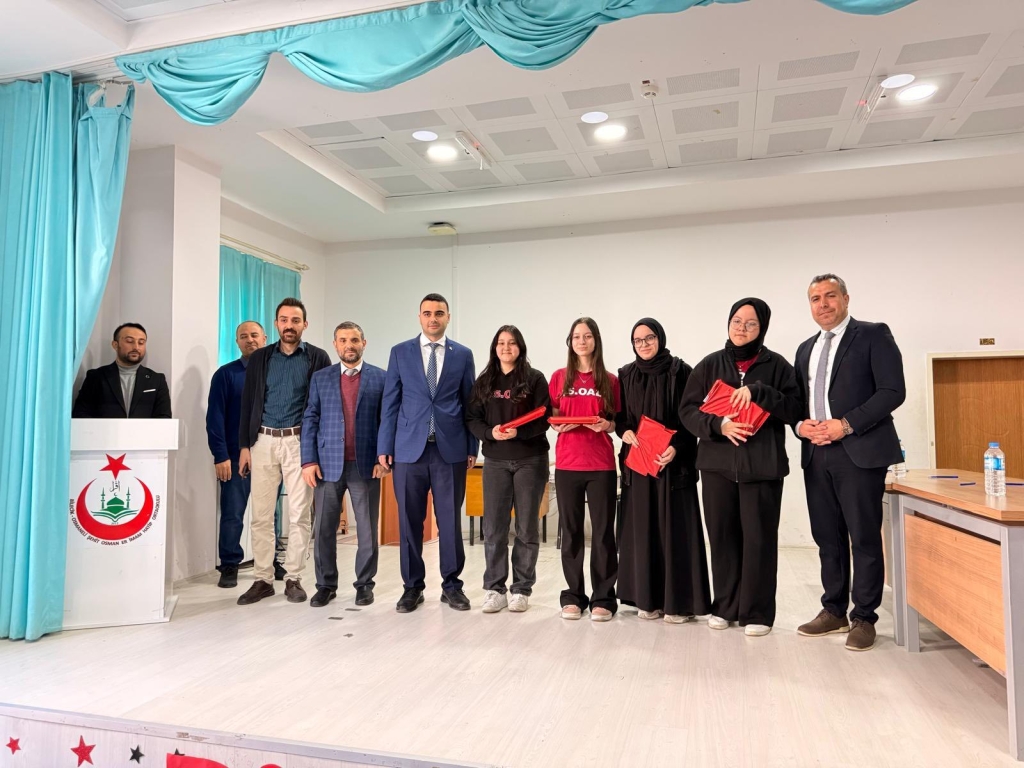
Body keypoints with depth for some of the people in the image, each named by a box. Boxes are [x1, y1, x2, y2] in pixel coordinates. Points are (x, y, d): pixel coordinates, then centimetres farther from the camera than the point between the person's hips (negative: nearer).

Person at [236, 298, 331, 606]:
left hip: (300, 441, -2)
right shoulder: (259, 358, 9)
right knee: (261, 515, 4)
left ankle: (293, 578, 13)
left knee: (299, 514, 2)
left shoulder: (318, 358, 1)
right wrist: (244, 445, 4)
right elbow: (247, 404, 9)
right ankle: (262, 579, 15)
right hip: (263, 441, 2)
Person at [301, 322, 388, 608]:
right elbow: (310, 421, 5)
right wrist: (308, 460, -3)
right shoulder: (320, 378, 8)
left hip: (365, 465, -1)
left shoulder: (380, 378, 3)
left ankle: (364, 584, 18)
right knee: (324, 529, 6)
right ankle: (326, 585, 19)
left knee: (367, 529, 5)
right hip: (327, 464, 1)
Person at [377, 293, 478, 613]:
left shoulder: (463, 354, 7)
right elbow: (390, 403, 5)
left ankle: (452, 584, 20)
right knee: (410, 521, 6)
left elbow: (470, 403, 7)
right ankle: (413, 586, 20)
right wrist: (384, 446, 1)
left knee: (450, 520, 5)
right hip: (409, 448, 0)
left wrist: (472, 448, 3)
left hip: (451, 449, 0)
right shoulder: (400, 352, 7)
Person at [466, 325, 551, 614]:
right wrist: (490, 432, -14)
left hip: (530, 460, -2)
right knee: (493, 528, 3)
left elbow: (544, 417, -5)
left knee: (527, 528, 5)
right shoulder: (484, 381, 9)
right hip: (495, 461, 2)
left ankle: (522, 590, 15)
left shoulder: (535, 378, 0)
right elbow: (472, 418, 6)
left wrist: (519, 432, -21)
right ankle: (494, 589, 14)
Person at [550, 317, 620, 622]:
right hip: (567, 463, 1)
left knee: (603, 531, 1)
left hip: (601, 464, -1)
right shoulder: (559, 377, 7)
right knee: (571, 531, 6)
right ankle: (573, 596, 18)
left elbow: (618, 420, 9)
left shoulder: (610, 380, 4)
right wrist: (558, 425, -10)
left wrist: (607, 425, -12)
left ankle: (603, 598, 12)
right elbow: (551, 416, 11)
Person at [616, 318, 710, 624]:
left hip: (673, 461, -3)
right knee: (642, 528, 5)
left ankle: (678, 601, 6)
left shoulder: (680, 371, -1)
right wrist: (624, 432, -9)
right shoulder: (625, 375, 10)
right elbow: (618, 414, 12)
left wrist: (676, 447, -18)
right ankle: (648, 598, 14)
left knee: (674, 528, -2)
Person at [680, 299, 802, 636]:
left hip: (763, 466, -2)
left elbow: (795, 410, -4)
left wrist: (757, 391, -16)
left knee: (759, 538, 0)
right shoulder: (709, 365, 8)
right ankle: (724, 607, 21)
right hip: (717, 464, 2)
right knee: (722, 536, 7)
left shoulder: (777, 365, 4)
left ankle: (757, 612, 13)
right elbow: (688, 410, 4)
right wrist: (719, 424, -13)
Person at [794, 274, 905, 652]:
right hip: (816, 454, 6)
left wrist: (846, 425, -17)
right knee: (827, 537, 11)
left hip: (859, 451, -6)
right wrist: (801, 425, -3)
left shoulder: (873, 335, 0)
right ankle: (834, 611, 23)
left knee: (864, 538, 1)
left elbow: (893, 391, -10)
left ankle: (864, 618, 12)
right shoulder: (806, 349, 18)